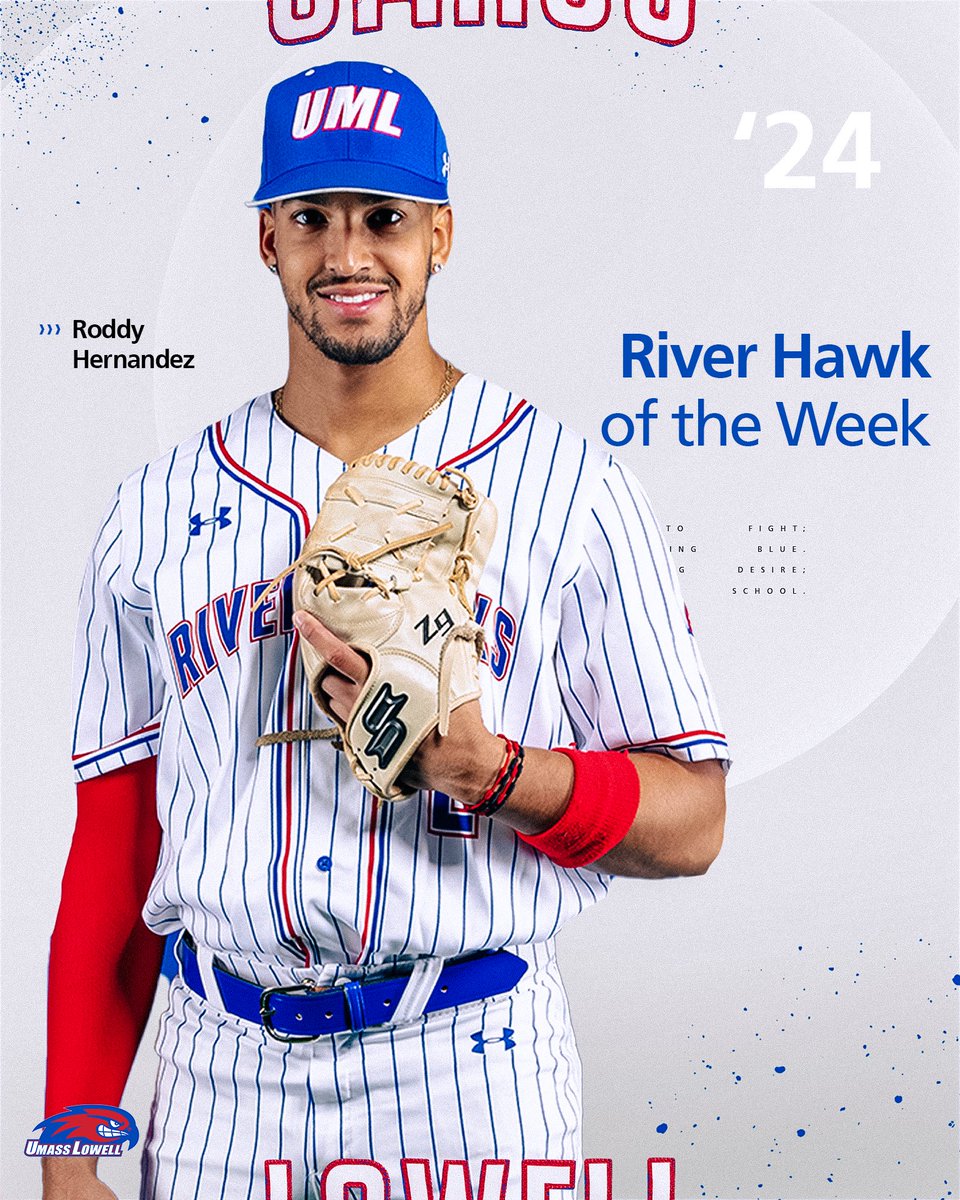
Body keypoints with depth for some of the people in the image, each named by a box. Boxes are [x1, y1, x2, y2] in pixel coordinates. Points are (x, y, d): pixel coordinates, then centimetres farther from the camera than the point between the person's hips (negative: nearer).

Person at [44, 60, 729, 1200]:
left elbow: (691, 823, -4)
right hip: (222, 1076, 3)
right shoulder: (158, 507, 4)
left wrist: (487, 768, -22)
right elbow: (113, 838, 4)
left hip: (467, 1070, -2)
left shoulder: (570, 487, -4)